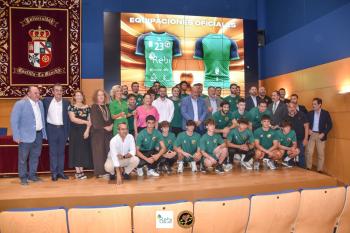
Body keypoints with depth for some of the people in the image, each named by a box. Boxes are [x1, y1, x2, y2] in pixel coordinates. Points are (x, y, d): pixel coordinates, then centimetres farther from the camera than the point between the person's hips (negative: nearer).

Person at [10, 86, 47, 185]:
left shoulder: (40, 103, 8)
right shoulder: (20, 104, -10)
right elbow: (14, 120, -10)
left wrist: (44, 133, 10)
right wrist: (17, 136, -15)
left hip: (38, 134, 6)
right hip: (26, 135, -6)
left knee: (35, 156, 14)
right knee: (23, 158, 6)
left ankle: (32, 175, 28)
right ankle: (23, 177, 19)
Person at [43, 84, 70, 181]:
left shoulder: (66, 102, 1)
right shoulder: (46, 101, 0)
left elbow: (68, 118, 3)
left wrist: (68, 132, 1)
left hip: (62, 129, 1)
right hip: (51, 129, -1)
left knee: (61, 151, 9)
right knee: (53, 151, 4)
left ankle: (61, 171, 17)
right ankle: (54, 172, 12)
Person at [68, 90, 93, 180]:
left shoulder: (87, 107, 10)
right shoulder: (71, 106, 1)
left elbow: (90, 120, 4)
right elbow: (73, 119, -11)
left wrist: (87, 130, -9)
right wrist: (85, 122, -10)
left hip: (85, 131, 3)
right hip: (75, 131, -3)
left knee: (84, 150, 3)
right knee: (76, 150, -2)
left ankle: (81, 171, 10)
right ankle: (78, 172, 2)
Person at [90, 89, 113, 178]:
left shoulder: (107, 106, 15)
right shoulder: (94, 107, 0)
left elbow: (111, 117, 14)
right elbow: (95, 121, -9)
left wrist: (111, 125, -4)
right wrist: (105, 127, -12)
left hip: (108, 132, 5)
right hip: (98, 132, -5)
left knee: (108, 151, 3)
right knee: (99, 152, -3)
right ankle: (100, 172, 2)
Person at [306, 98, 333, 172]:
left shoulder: (325, 113, 0)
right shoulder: (310, 113, 6)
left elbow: (330, 125, -1)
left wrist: (324, 133, -11)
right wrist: (308, 130, -8)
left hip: (320, 135, -1)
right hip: (311, 134, 2)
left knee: (321, 153, 2)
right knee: (309, 152, -2)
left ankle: (320, 170, 10)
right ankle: (308, 168, 7)